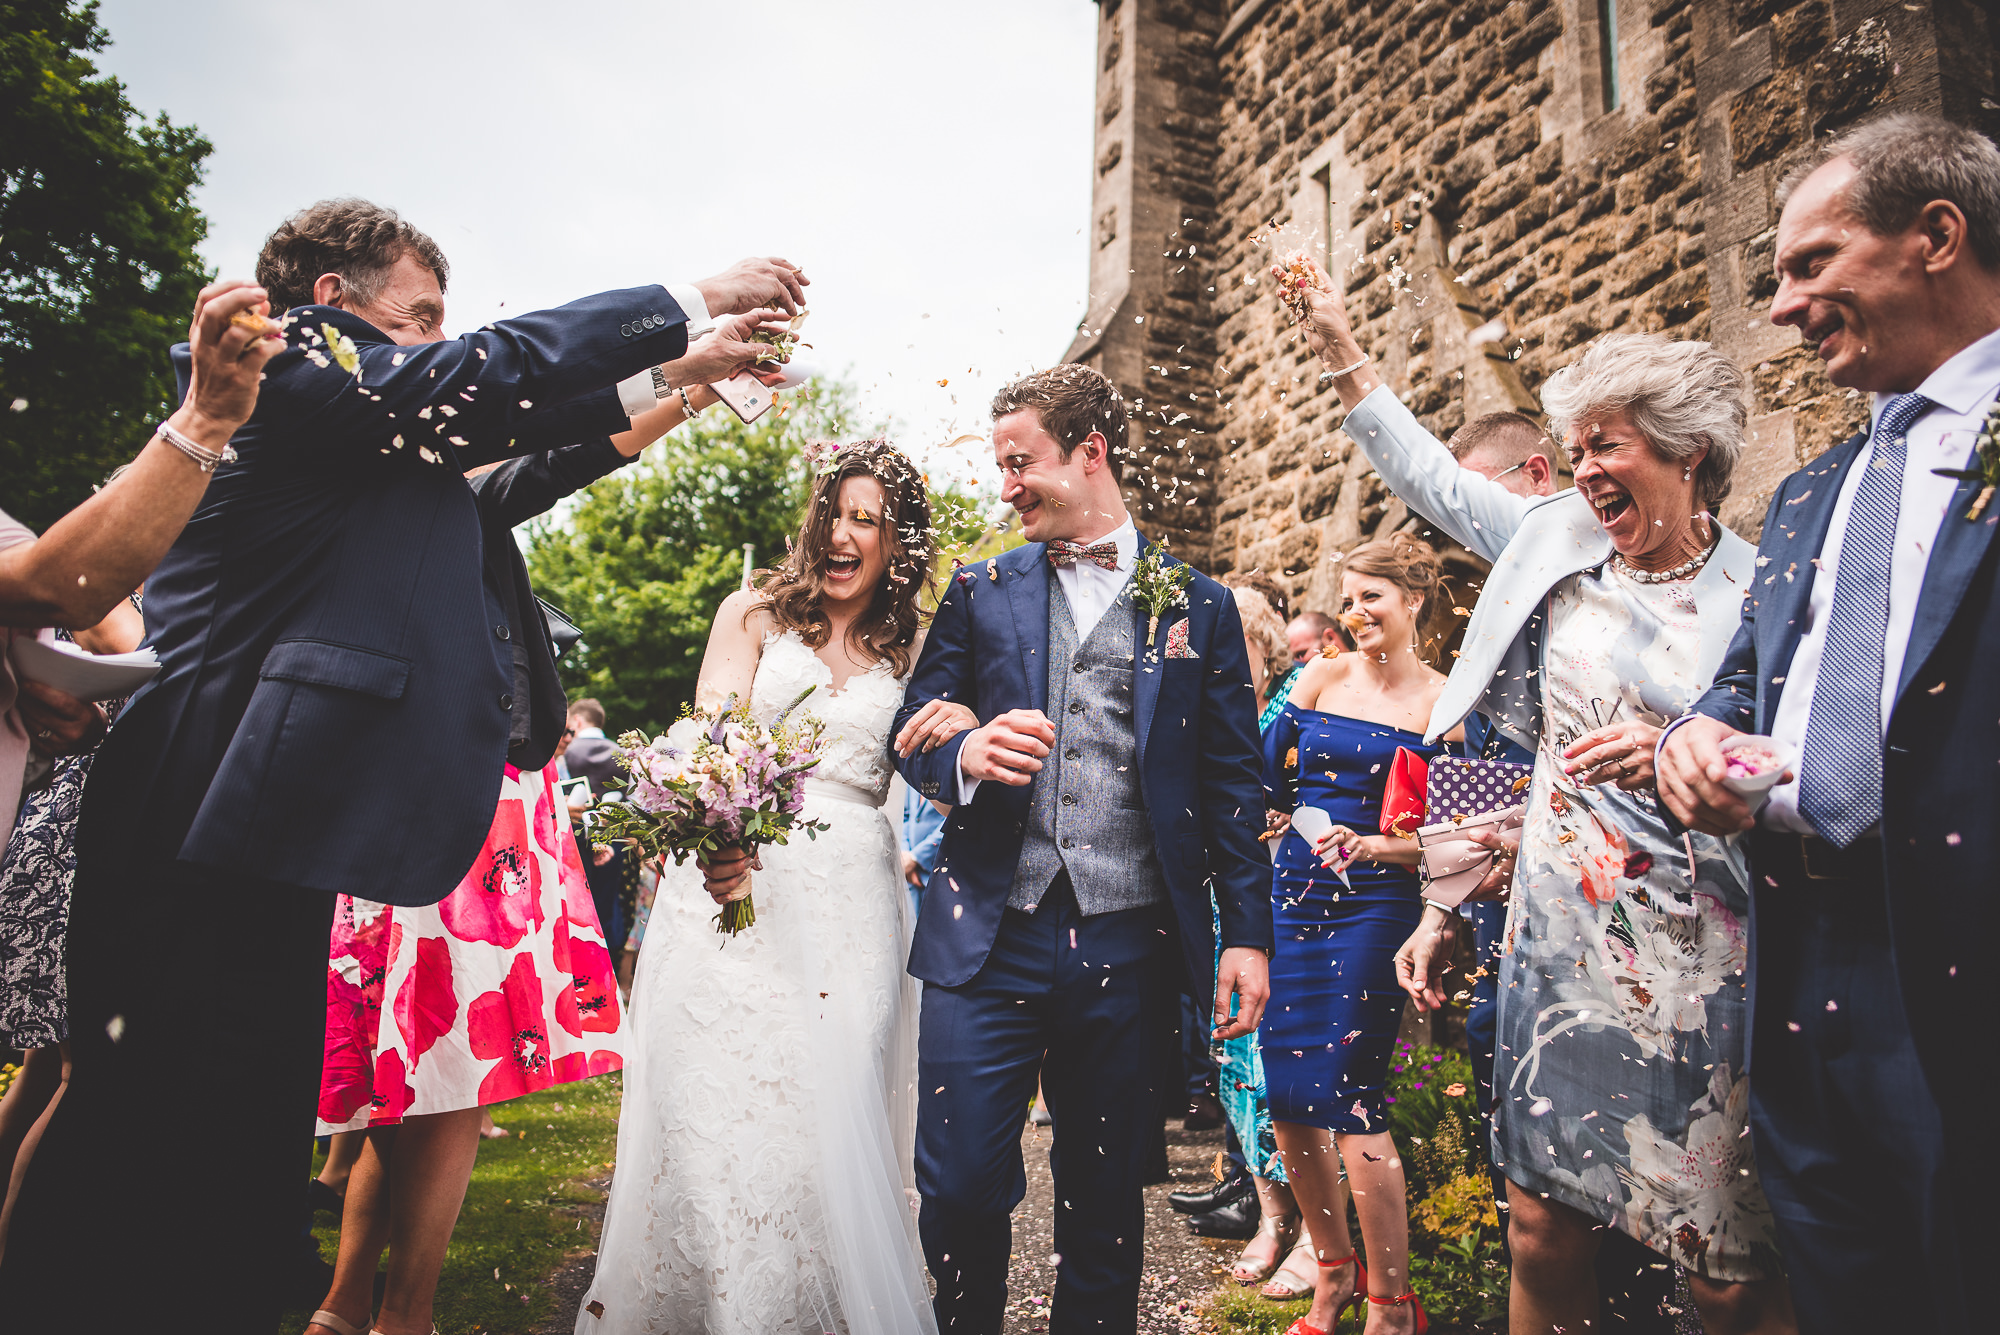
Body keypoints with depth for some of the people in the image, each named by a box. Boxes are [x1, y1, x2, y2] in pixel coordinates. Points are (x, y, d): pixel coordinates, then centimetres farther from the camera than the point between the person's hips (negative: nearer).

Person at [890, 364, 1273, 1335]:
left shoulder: (1199, 607, 7)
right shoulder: (979, 592, 10)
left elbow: (1231, 784, 6)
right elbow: (912, 735, 10)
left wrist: (1247, 933, 0)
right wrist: (966, 755, -13)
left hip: (1129, 949, 0)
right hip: (988, 936, 1)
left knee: (1105, 1191, 12)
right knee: (959, 1186, 2)